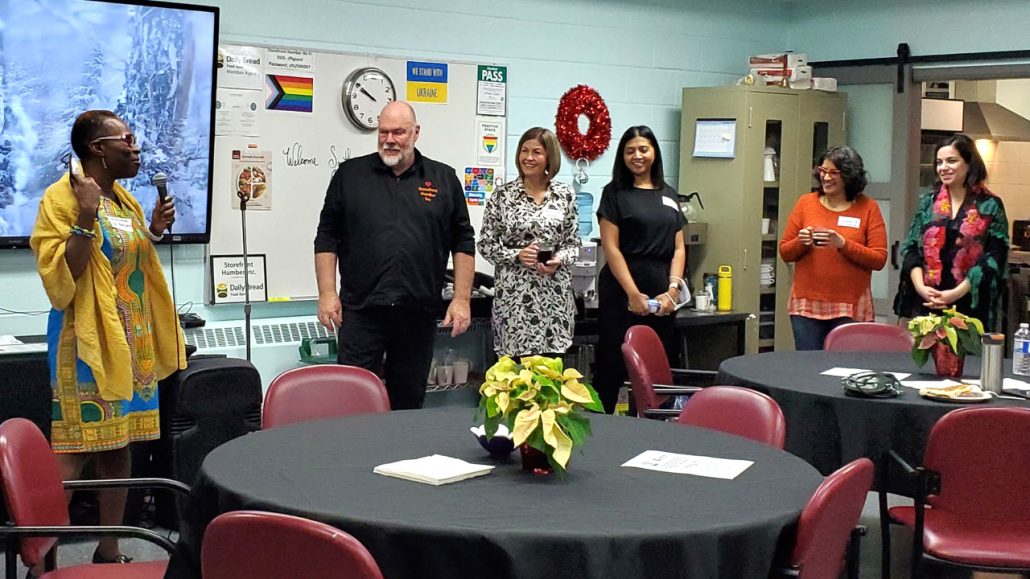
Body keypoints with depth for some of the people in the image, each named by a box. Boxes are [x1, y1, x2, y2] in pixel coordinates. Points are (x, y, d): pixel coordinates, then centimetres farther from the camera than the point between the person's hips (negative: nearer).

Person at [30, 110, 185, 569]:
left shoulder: (124, 198, 13)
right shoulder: (62, 198, -11)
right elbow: (59, 278, -18)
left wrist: (154, 232, 8)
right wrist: (86, 219, -26)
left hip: (130, 341, 8)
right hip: (87, 342, -8)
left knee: (118, 446, 11)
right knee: (72, 452, -9)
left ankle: (109, 551, 20)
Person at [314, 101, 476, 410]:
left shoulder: (444, 179, 8)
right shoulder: (350, 174, 6)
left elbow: (463, 242, 9)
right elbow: (327, 237, 6)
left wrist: (461, 299, 1)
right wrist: (327, 294, -1)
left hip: (419, 313, 1)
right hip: (360, 311, -1)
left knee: (408, 400, 9)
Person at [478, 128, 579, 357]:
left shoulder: (565, 195, 7)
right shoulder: (502, 196, 1)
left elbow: (573, 242, 11)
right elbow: (486, 244, 3)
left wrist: (559, 260, -9)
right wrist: (517, 255, -12)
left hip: (555, 293, 2)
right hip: (514, 294, -1)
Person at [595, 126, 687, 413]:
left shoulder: (668, 194, 15)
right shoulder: (614, 193, 2)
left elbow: (679, 248, 12)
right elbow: (611, 248, -6)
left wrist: (672, 289, -4)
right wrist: (634, 294, -13)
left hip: (662, 297, 4)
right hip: (622, 294, -4)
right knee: (613, 368, -5)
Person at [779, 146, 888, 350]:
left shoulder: (868, 208, 2)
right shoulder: (806, 203, 7)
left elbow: (879, 259, -4)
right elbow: (785, 253, 10)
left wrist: (843, 244, -16)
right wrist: (801, 242, -11)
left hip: (850, 309, -2)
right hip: (806, 305, 2)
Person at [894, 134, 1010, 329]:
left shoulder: (990, 206, 2)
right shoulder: (928, 202, 11)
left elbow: (993, 258, -5)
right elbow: (911, 249, 8)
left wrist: (956, 293, -14)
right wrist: (920, 287, -9)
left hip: (970, 305, -3)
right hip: (926, 303, 3)